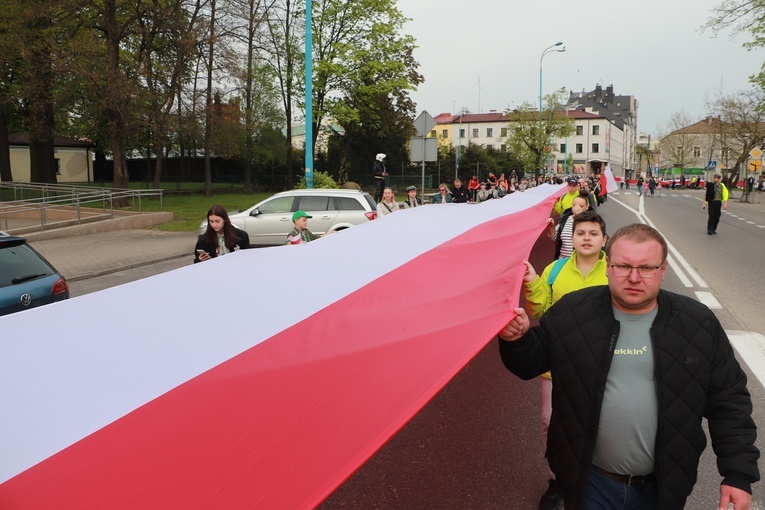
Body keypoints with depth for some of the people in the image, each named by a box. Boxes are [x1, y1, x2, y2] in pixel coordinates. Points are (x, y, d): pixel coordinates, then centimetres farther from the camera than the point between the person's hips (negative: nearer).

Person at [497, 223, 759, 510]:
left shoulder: (699, 323, -6)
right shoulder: (571, 313, -8)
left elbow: (729, 401, -1)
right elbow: (531, 363, 1)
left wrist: (739, 473, -5)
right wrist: (517, 339, -21)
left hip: (664, 486, 1)